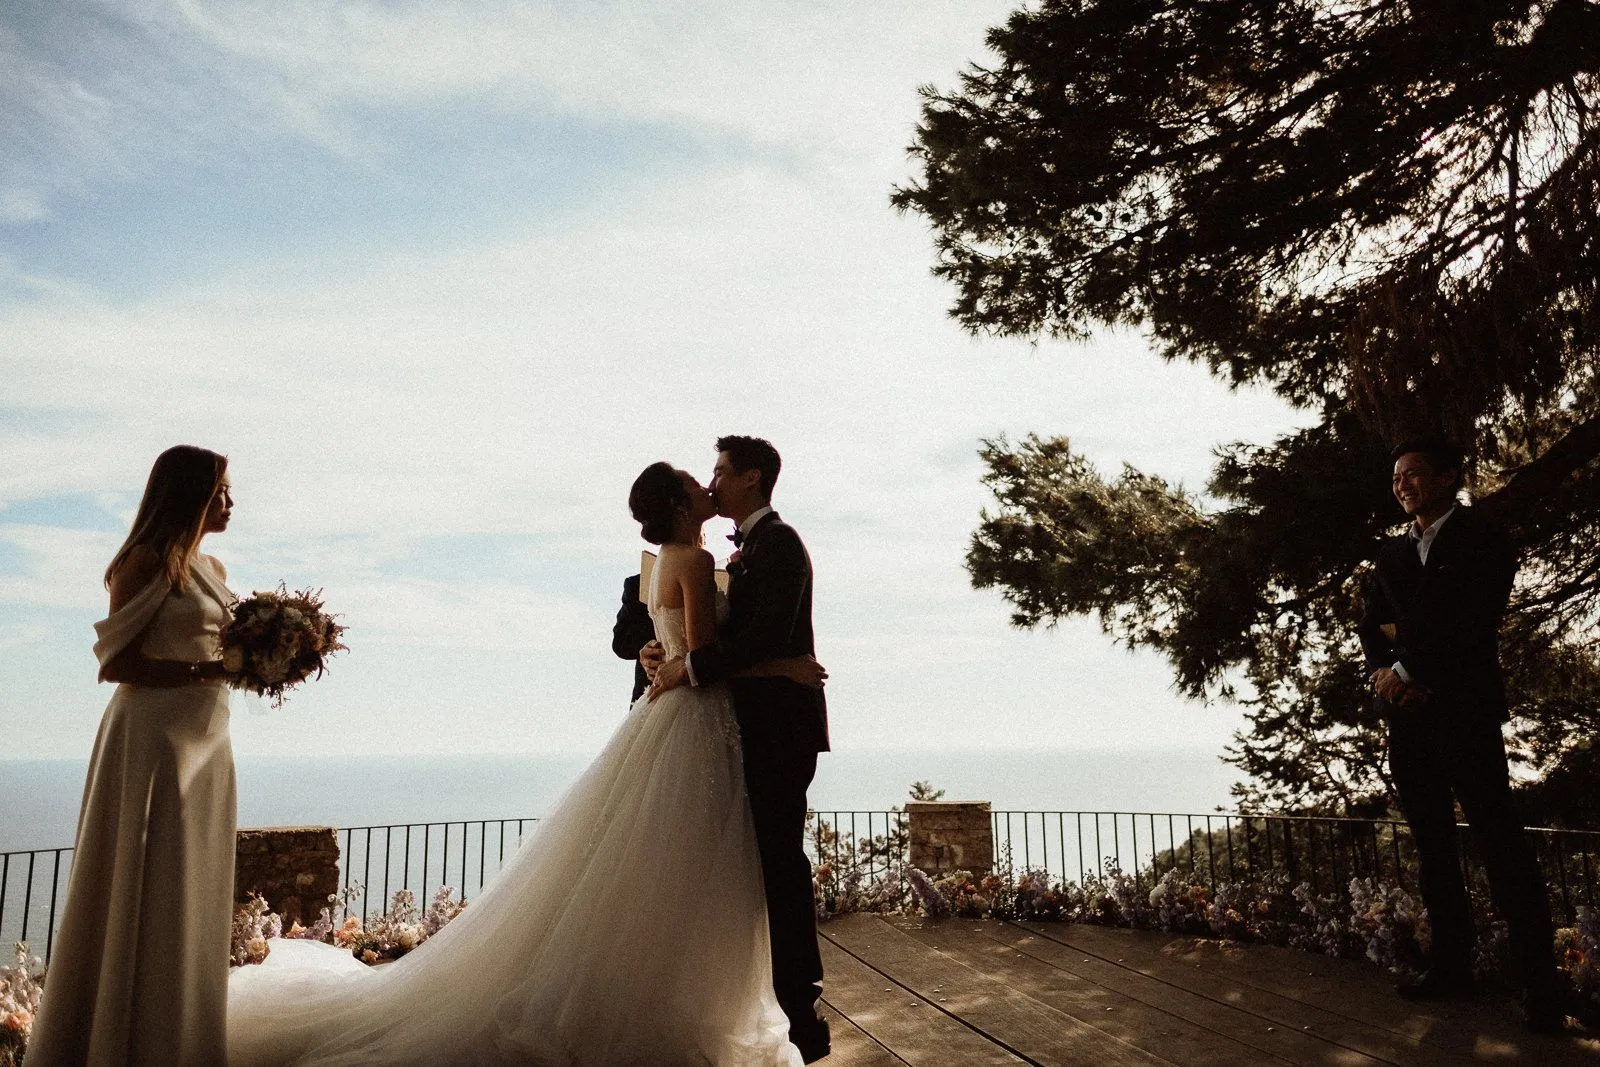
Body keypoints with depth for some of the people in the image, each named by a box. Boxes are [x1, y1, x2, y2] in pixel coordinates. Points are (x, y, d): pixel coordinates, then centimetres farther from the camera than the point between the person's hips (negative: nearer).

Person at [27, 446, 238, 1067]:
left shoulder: (211, 568, 14)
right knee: (147, 896, -1)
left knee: (194, 894, 12)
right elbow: (118, 663, -15)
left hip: (206, 737, 8)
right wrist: (213, 669, -21)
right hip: (155, 736, -8)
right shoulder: (147, 561, -10)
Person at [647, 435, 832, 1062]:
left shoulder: (777, 542, -10)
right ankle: (799, 997, 25)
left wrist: (691, 667, -16)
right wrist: (675, 654, 1)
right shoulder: (752, 546, 19)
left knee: (779, 858, -6)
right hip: (761, 723, 10)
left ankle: (801, 1016, 2)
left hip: (779, 726, -10)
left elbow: (765, 636, -21)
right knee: (777, 858, 14)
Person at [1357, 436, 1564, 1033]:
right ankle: (1451, 966, 14)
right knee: (1431, 842, 7)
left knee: (1498, 839, -6)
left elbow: (1470, 625, -12)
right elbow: (1372, 626, 11)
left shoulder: (1482, 540, 0)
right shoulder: (1393, 552, 16)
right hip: (1406, 714, 6)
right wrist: (1383, 675, -7)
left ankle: (1540, 984, -1)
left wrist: (1404, 670, -12)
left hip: (1463, 708, -5)